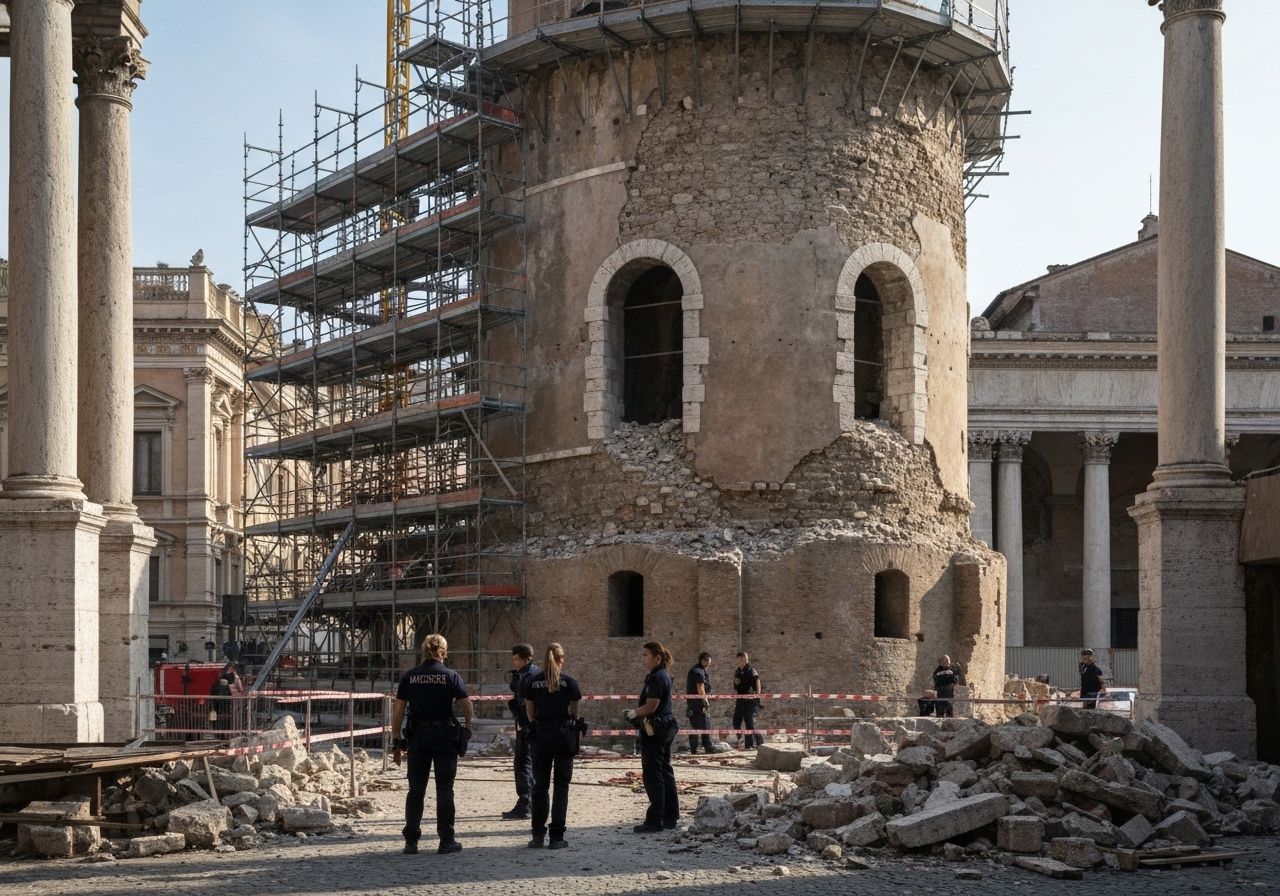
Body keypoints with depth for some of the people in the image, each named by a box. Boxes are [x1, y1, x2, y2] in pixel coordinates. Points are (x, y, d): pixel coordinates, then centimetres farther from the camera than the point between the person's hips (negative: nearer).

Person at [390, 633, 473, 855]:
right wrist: (468, 728, 9)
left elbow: (398, 710, 1)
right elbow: (465, 704, -9)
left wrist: (397, 742, 6)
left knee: (416, 789, 8)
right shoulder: (451, 676, -3)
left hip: (417, 736, 2)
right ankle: (446, 840, 5)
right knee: (444, 789, 4)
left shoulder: (409, 677, 3)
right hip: (444, 735, -2)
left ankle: (411, 841, 9)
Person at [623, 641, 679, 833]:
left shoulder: (656, 678, -17)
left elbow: (650, 707, -22)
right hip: (665, 729, 10)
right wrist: (636, 714, 8)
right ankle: (670, 817, 19)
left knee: (652, 774, -6)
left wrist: (632, 713, -9)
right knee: (665, 772, 14)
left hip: (654, 730, -10)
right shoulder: (664, 676, 14)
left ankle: (655, 821, -5)